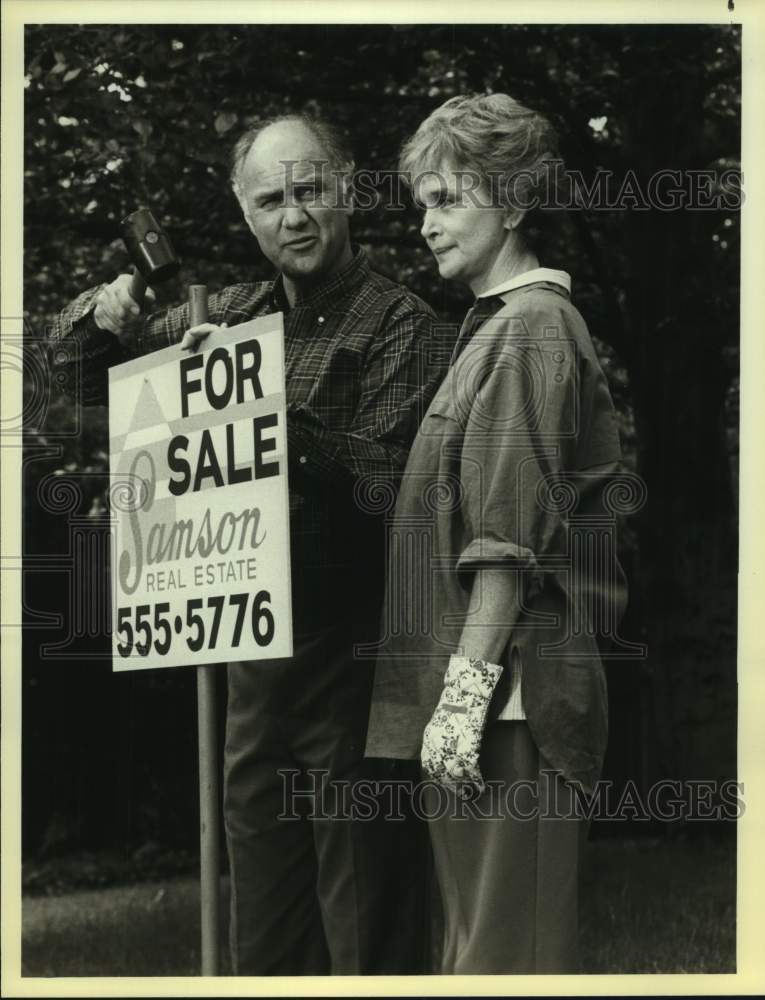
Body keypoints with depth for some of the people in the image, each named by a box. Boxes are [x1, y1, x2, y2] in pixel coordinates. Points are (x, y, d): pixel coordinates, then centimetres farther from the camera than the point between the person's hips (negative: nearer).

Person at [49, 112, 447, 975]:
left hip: (350, 653, -6)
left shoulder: (394, 321, -7)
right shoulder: (235, 316, 11)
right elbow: (82, 375, 20)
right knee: (264, 929, 15)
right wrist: (99, 317, -2)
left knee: (365, 933, 0)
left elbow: (384, 469, -19)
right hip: (254, 653, 6)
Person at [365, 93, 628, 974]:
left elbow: (509, 543, -18)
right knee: (479, 932, 14)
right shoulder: (500, 324, 20)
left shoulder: (526, 332, -11)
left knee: (503, 946, -7)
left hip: (510, 690, -10)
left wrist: (466, 693, -21)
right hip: (498, 686, 10)